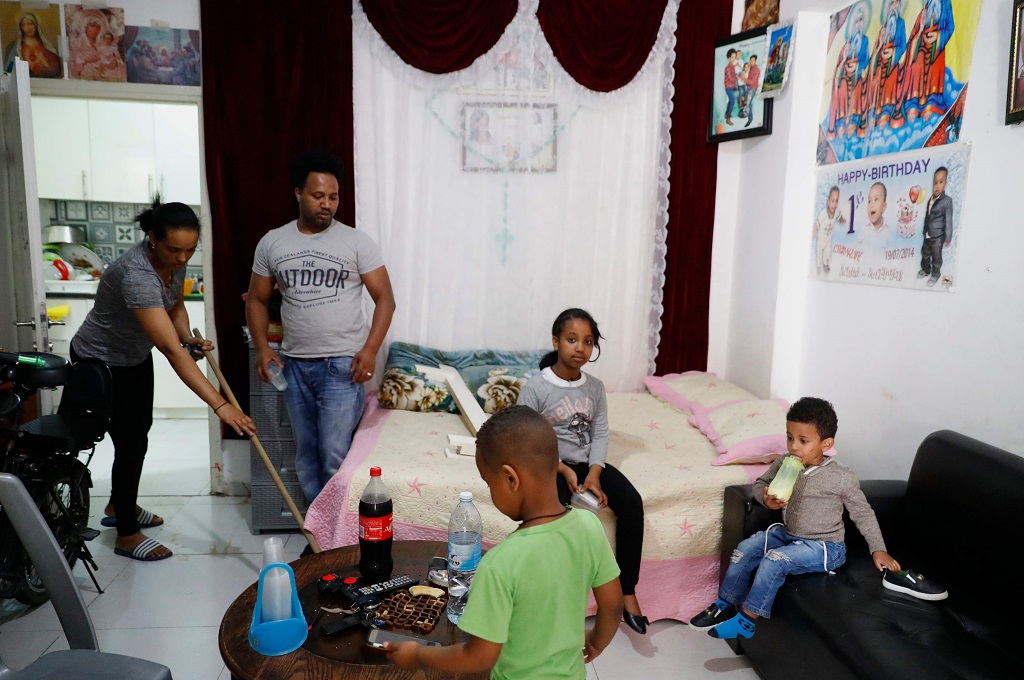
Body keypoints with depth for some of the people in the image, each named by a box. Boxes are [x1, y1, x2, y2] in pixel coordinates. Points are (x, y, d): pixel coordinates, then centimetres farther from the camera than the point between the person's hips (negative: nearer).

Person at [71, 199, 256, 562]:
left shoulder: (173, 260, -14)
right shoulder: (136, 274, -40)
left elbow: (176, 304, 6)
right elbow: (172, 351, -46)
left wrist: (190, 338, -15)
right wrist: (220, 405, -49)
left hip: (135, 356, 9)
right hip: (100, 362, -9)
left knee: (140, 430, 19)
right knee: (131, 441, -4)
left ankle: (118, 506, 42)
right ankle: (127, 535, 13)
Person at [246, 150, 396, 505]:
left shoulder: (357, 242, -4)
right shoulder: (272, 242, 5)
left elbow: (384, 298, -4)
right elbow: (257, 300, 13)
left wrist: (369, 349, -15)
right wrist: (262, 348, -1)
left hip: (342, 364, -4)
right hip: (294, 365, 4)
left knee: (335, 454, -6)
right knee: (306, 453, 12)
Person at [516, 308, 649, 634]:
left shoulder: (596, 387, 6)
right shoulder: (535, 387, -10)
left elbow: (600, 433, 2)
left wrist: (594, 473, -14)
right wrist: (564, 470, -19)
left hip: (589, 463, 5)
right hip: (550, 466, -4)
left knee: (632, 502, -18)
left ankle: (627, 592, -10)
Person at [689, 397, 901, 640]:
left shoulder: (841, 478, -16)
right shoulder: (784, 464, -4)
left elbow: (862, 513, -4)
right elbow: (760, 483, 11)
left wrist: (878, 550, -8)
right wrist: (766, 499, -12)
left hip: (824, 546, -6)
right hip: (787, 534, 6)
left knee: (774, 560, -25)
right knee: (746, 548, -10)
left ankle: (746, 620, -13)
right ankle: (725, 605, 2)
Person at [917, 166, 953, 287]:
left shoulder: (947, 200, -17)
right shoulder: (930, 199, 3)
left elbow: (948, 221, -14)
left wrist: (948, 238, -13)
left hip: (938, 236, -6)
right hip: (927, 235, 7)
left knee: (936, 256, 6)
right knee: (925, 253, 21)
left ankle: (935, 275, 21)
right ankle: (926, 270, 40)